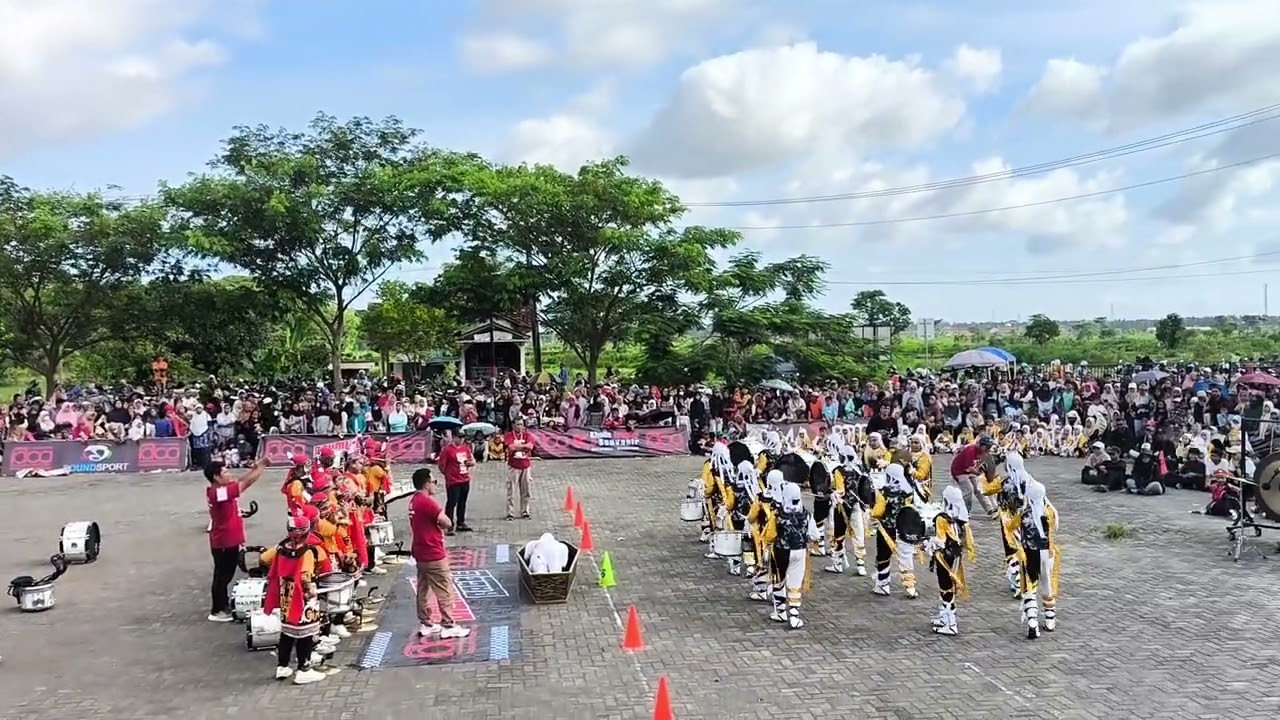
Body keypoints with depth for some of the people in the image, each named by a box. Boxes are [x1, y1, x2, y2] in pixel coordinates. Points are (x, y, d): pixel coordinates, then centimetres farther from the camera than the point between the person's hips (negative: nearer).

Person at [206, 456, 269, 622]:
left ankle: (224, 603, 36)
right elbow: (245, 483, -28)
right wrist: (261, 467, -19)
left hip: (229, 540, 10)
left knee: (226, 574, 22)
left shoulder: (220, 489, 3)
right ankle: (217, 611, 13)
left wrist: (255, 467, -7)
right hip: (224, 542, -10)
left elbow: (240, 482, 8)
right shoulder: (219, 492, -26)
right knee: (222, 575, 2)